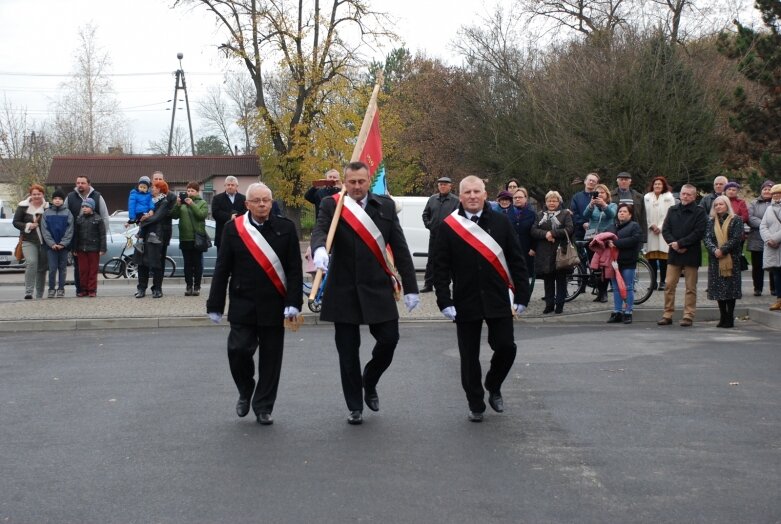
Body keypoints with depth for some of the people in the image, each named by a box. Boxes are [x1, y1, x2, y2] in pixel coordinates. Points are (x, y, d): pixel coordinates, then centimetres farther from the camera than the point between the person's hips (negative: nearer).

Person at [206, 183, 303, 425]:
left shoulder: (286, 228, 1)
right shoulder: (233, 228, 2)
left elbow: (295, 269, -1)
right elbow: (222, 269, 2)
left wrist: (293, 302, -10)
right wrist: (215, 305, -1)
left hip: (274, 305, 0)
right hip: (243, 304, 0)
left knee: (270, 359, 4)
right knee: (238, 350, -10)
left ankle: (263, 407, 16)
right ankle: (245, 391, 18)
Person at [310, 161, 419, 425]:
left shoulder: (385, 206, 6)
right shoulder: (331, 206, 0)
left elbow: (400, 247, 5)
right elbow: (320, 230, -19)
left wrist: (410, 287, 1)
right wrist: (319, 249, -43)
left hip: (378, 288, 2)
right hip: (344, 291, -1)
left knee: (389, 339, -2)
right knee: (348, 351, 4)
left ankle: (370, 383, 27)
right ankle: (355, 406, 18)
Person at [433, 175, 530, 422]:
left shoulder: (501, 223, 3)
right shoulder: (448, 227, -1)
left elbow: (517, 261, 4)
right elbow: (441, 268, 0)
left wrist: (521, 296, -1)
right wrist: (445, 302, -7)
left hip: (498, 301, 1)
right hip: (466, 304, -1)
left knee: (506, 347, -3)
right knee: (469, 356, 5)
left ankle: (493, 387, 25)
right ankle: (475, 405, 20)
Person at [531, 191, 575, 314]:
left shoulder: (565, 214, 6)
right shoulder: (540, 215, 14)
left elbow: (569, 229, -9)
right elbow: (533, 230, 1)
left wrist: (553, 233, -16)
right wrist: (545, 234, -17)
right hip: (545, 253, 3)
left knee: (561, 280, 1)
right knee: (548, 280, 6)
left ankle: (560, 304, 7)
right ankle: (549, 304, 12)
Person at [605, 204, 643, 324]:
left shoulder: (635, 226, -1)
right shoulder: (613, 227, 18)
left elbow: (634, 240, -17)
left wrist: (616, 243, -20)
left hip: (628, 261, -5)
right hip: (615, 261, 5)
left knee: (628, 288, 0)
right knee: (616, 288, 8)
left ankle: (628, 313, 4)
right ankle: (617, 313, 13)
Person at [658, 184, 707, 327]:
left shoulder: (699, 212, -3)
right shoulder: (672, 210, 12)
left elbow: (698, 233, -12)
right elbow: (665, 230, 7)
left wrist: (680, 243, -16)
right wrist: (673, 243, -10)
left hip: (691, 255, -4)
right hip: (674, 253, 4)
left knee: (690, 287, 2)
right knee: (669, 285, 4)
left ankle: (688, 316, 6)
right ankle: (667, 314, 10)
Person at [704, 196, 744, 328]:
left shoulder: (736, 220, 1)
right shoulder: (711, 221, 13)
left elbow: (736, 239, -9)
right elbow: (707, 238, 2)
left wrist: (722, 250, -17)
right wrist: (714, 250, -16)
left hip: (731, 259, -4)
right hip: (715, 260, 4)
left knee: (730, 288, -3)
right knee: (719, 289, 4)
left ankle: (730, 318, 1)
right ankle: (723, 317, 10)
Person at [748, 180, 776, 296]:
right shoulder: (754, 204, 10)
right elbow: (750, 218, -4)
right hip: (757, 241, 1)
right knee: (757, 266, 5)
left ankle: (774, 288, 15)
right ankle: (757, 288, 14)